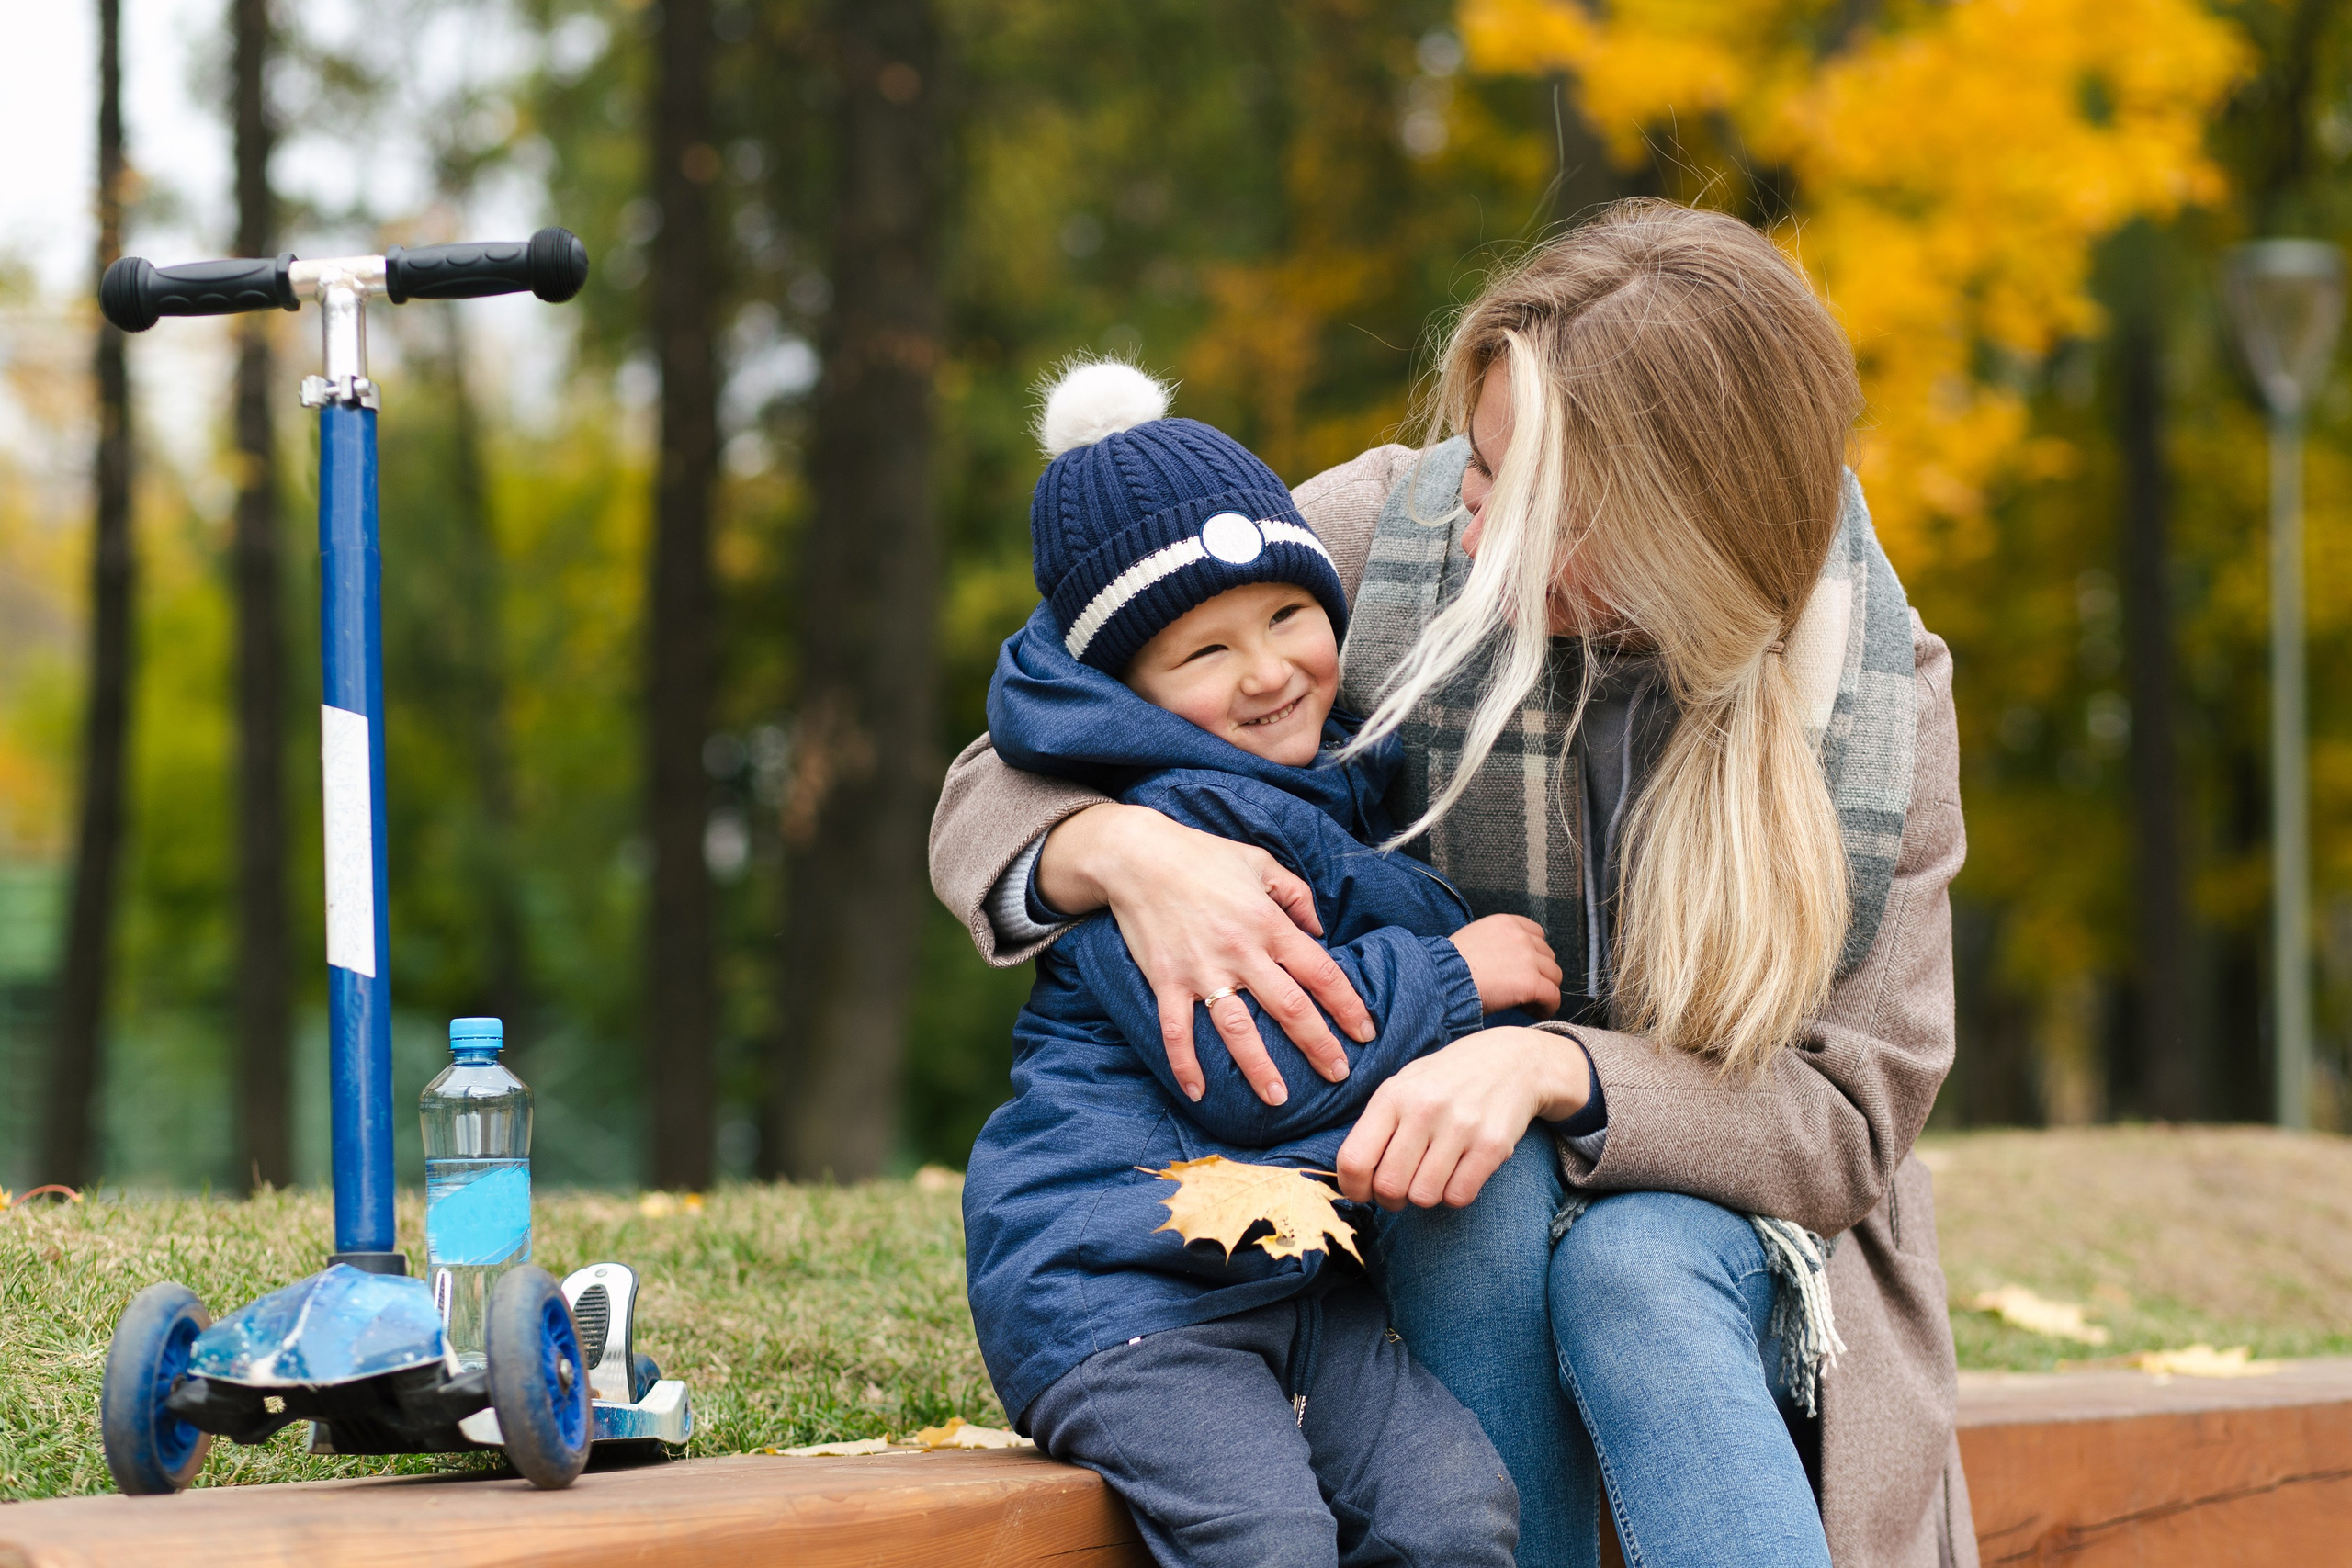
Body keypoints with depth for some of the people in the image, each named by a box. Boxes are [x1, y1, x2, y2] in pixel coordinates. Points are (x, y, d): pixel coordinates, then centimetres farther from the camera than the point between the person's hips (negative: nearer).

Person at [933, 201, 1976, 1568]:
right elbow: (1000, 793, -7)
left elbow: (1848, 1115, -14)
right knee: (1497, 1194, -34)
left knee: (1630, 1265, -35)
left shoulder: (1878, 691, -13)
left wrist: (1553, 1067, -32)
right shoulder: (1380, 537, -13)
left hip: (1721, 1221, -1)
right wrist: (1122, 849, -33)